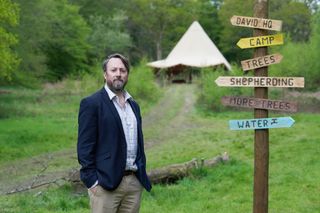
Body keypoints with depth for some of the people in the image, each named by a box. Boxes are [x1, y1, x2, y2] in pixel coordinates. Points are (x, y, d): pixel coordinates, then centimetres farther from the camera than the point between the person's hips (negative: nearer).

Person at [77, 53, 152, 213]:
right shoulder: (91, 103, -5)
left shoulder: (134, 105, 16)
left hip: (135, 182, 6)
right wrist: (92, 181, -14)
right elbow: (84, 146, -9)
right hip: (106, 183, -6)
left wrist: (142, 173, 14)